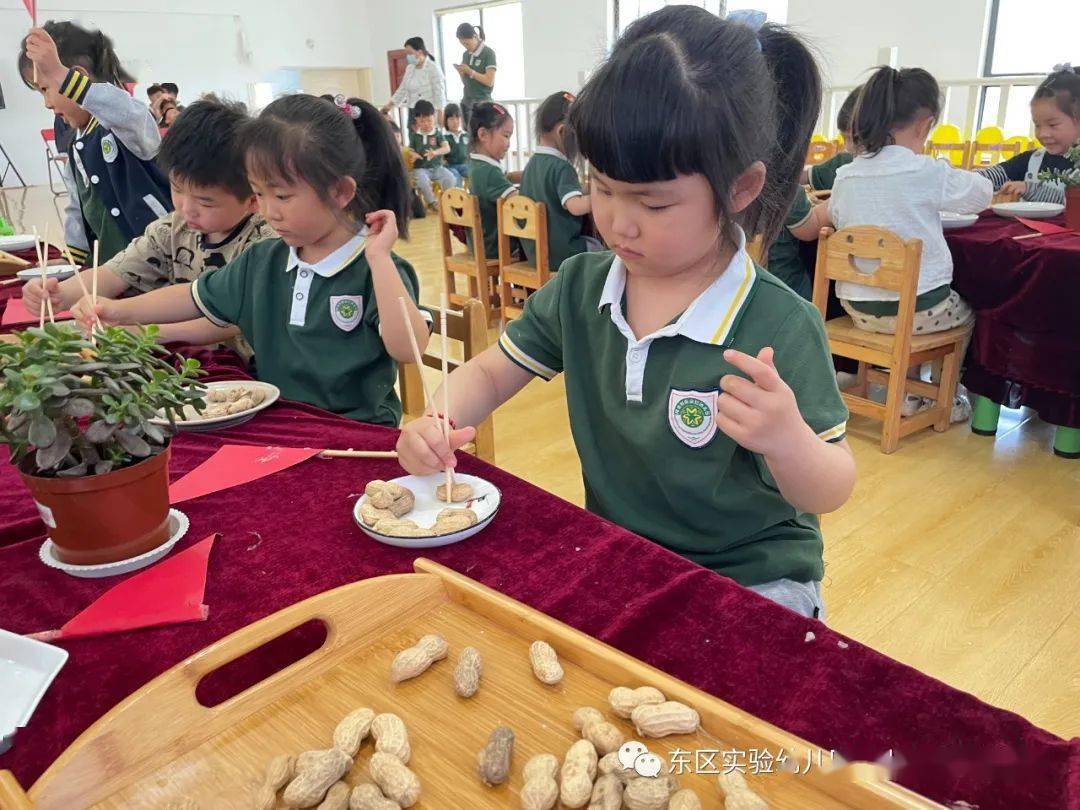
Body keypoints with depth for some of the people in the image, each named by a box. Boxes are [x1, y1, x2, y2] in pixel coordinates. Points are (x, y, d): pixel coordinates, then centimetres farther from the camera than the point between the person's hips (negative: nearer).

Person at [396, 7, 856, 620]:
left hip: (751, 583, -4)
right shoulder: (580, 288, -4)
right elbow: (489, 374, 7)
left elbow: (829, 494, -12)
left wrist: (789, 441, -36)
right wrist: (433, 423, -15)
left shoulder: (781, 327, -19)